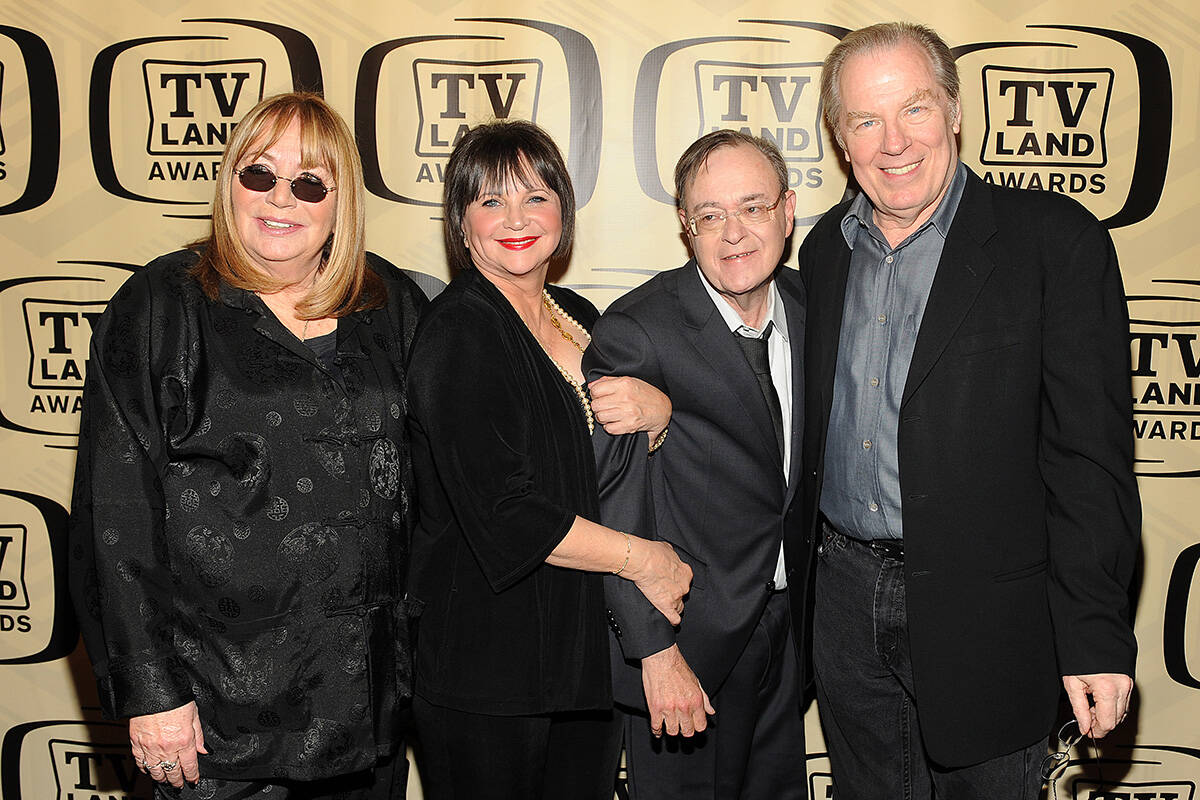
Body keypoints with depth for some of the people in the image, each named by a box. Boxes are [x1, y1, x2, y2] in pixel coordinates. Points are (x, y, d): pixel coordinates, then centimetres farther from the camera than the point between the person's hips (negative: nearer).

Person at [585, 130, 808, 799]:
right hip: (686, 641, -6)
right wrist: (656, 651, -19)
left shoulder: (810, 304, 0)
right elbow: (619, 508, -18)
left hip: (787, 628, 6)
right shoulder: (636, 332, -19)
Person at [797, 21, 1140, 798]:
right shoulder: (824, 249, 6)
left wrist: (1096, 636, -15)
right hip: (847, 604, 5)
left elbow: (1090, 455, -13)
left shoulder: (1057, 240, -10)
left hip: (987, 612, -4)